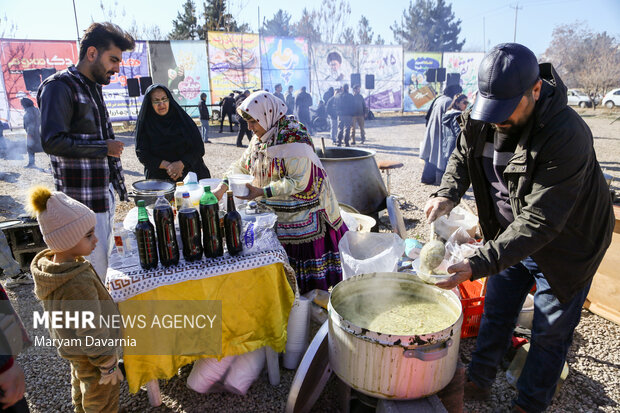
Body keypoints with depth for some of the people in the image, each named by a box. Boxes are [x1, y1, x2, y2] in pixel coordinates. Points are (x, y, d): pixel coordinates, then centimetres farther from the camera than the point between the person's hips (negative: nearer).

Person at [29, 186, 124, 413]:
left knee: (81, 383, 33)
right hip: (91, 353, -9)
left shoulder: (46, 265, -11)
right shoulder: (79, 283, -40)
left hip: (71, 345, 9)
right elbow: (92, 331, -30)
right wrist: (108, 365, -17)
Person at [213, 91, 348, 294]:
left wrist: (262, 192, -28)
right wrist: (222, 187, 1)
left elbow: (298, 182, -24)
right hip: (273, 212, 7)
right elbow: (242, 164, 14)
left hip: (299, 214, -7)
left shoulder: (294, 141, -21)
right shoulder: (260, 138, 6)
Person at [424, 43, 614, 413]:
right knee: (496, 313, 19)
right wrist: (448, 194, -18)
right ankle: (479, 383, 41)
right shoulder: (483, 117, -15)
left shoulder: (566, 136, -35)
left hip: (565, 247, -5)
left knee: (550, 334, 11)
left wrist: (478, 265, -45)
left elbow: (539, 223, -38)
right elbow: (463, 157, 3)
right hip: (510, 235, 6)